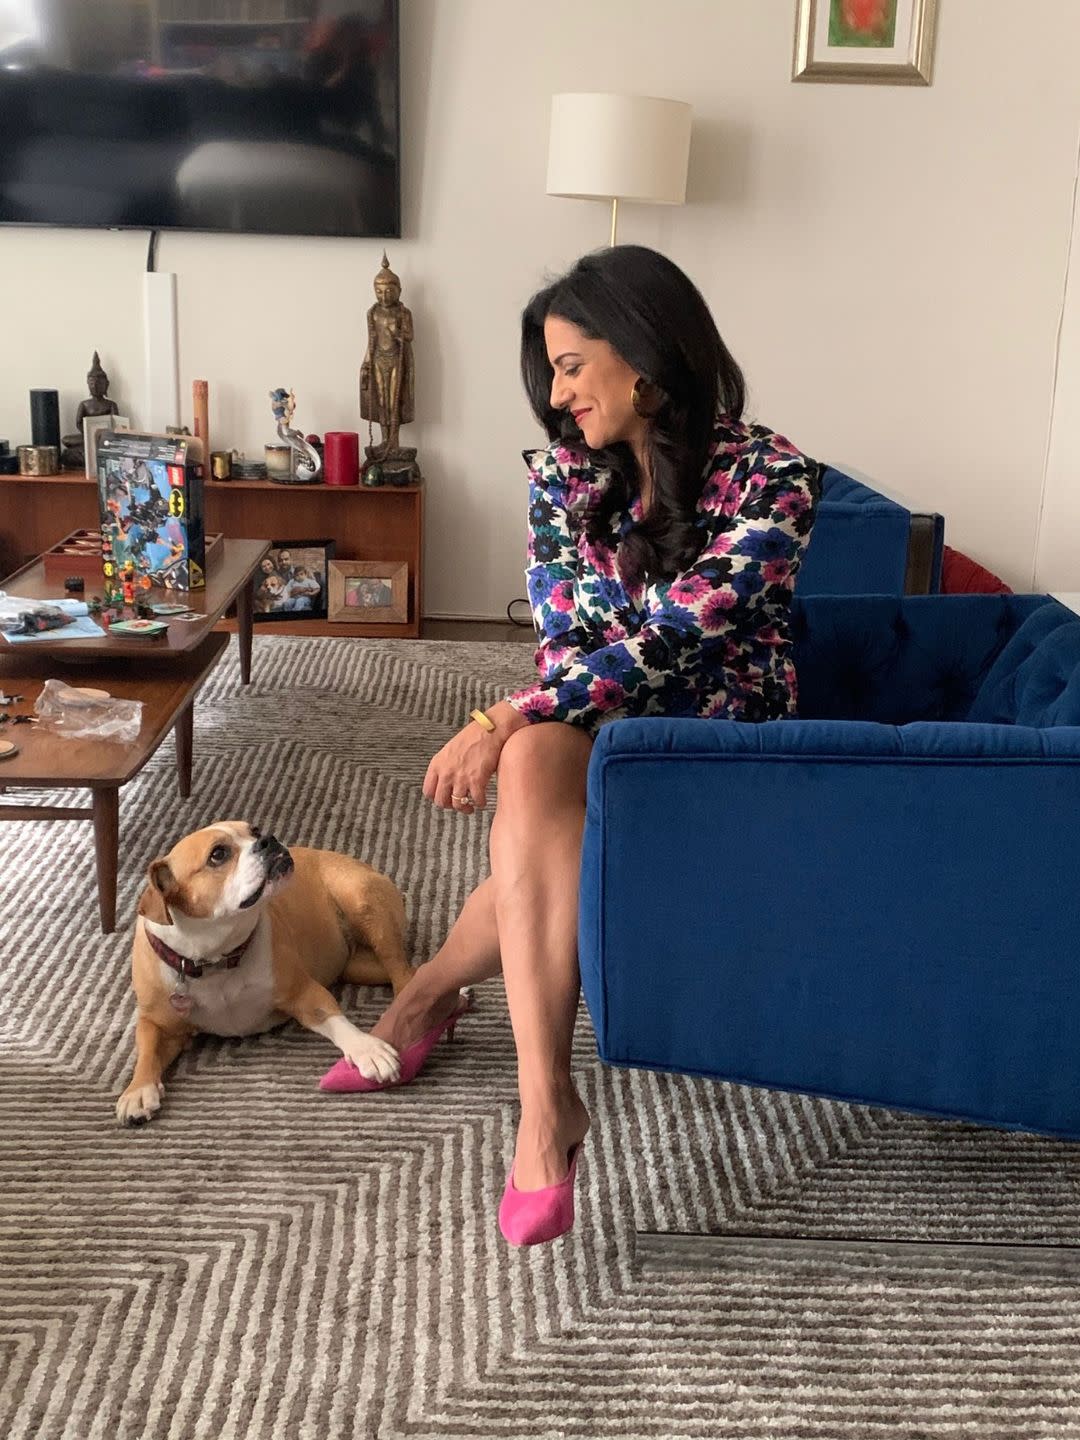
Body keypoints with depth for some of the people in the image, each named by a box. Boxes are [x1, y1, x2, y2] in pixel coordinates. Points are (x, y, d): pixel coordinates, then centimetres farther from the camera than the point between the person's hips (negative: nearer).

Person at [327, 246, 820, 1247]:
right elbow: (565, 641, -3)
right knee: (535, 767, -34)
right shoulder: (563, 474, 1)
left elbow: (671, 636, -23)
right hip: (601, 730, 4)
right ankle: (546, 1103, -33)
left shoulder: (770, 479, -14)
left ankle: (433, 990, -6)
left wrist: (504, 723, -28)